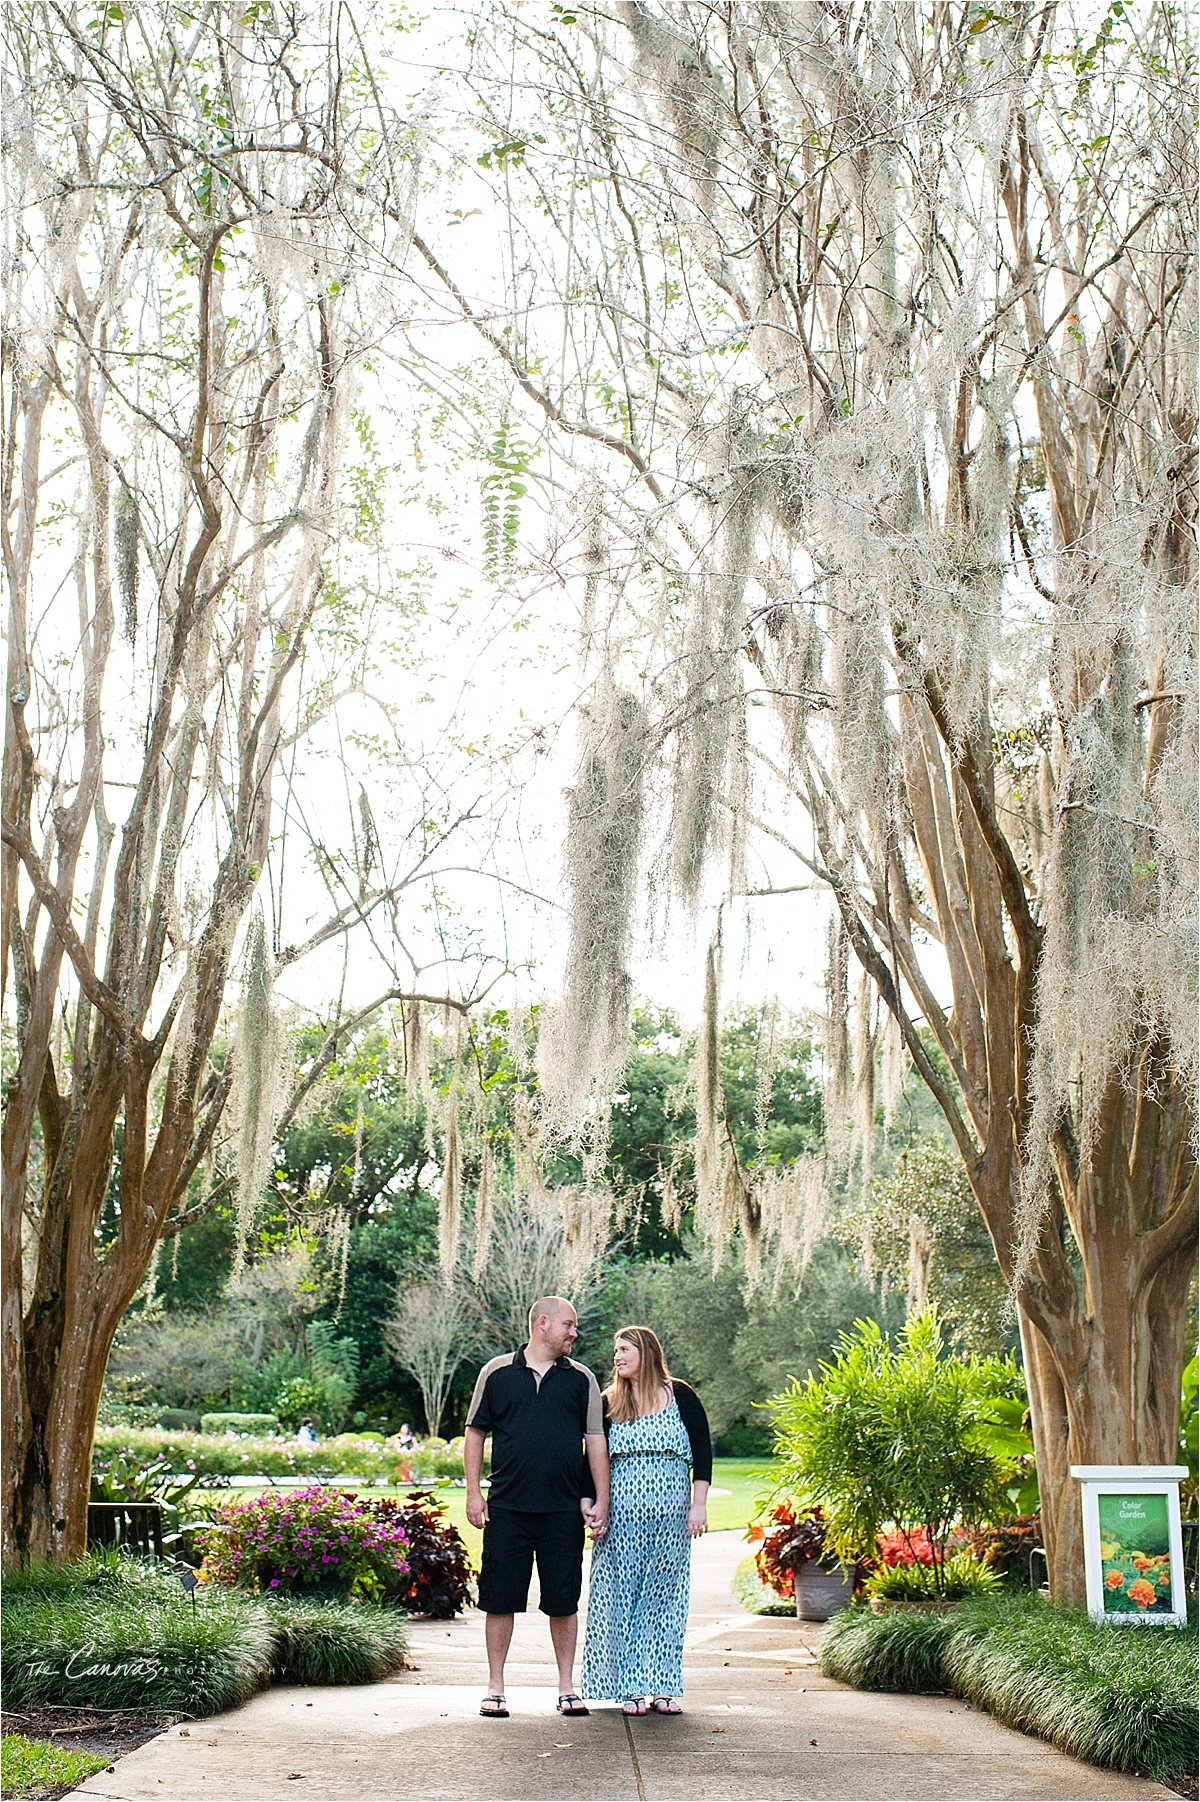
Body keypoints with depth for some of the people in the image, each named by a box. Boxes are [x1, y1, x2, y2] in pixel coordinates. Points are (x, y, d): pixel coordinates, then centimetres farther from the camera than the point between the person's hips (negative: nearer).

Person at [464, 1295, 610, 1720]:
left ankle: (567, 1687, 18)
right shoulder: (497, 1373, 4)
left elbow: (596, 1442, 8)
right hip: (507, 1508, -1)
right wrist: (474, 1493, 0)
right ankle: (495, 1688, 16)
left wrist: (600, 1502, 3)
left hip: (564, 1510, 1)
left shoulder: (581, 1379, 8)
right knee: (500, 1599, 4)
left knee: (564, 1601, 5)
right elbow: (475, 1434, 7)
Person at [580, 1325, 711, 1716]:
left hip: (671, 1514, -1)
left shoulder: (680, 1396, 3)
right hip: (621, 1513, 1)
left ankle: (663, 1686, 10)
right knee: (622, 1596, 0)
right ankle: (630, 1688, 7)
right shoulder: (608, 1403, 7)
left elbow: (702, 1451, 3)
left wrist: (699, 1505, -4)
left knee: (665, 1597, 3)